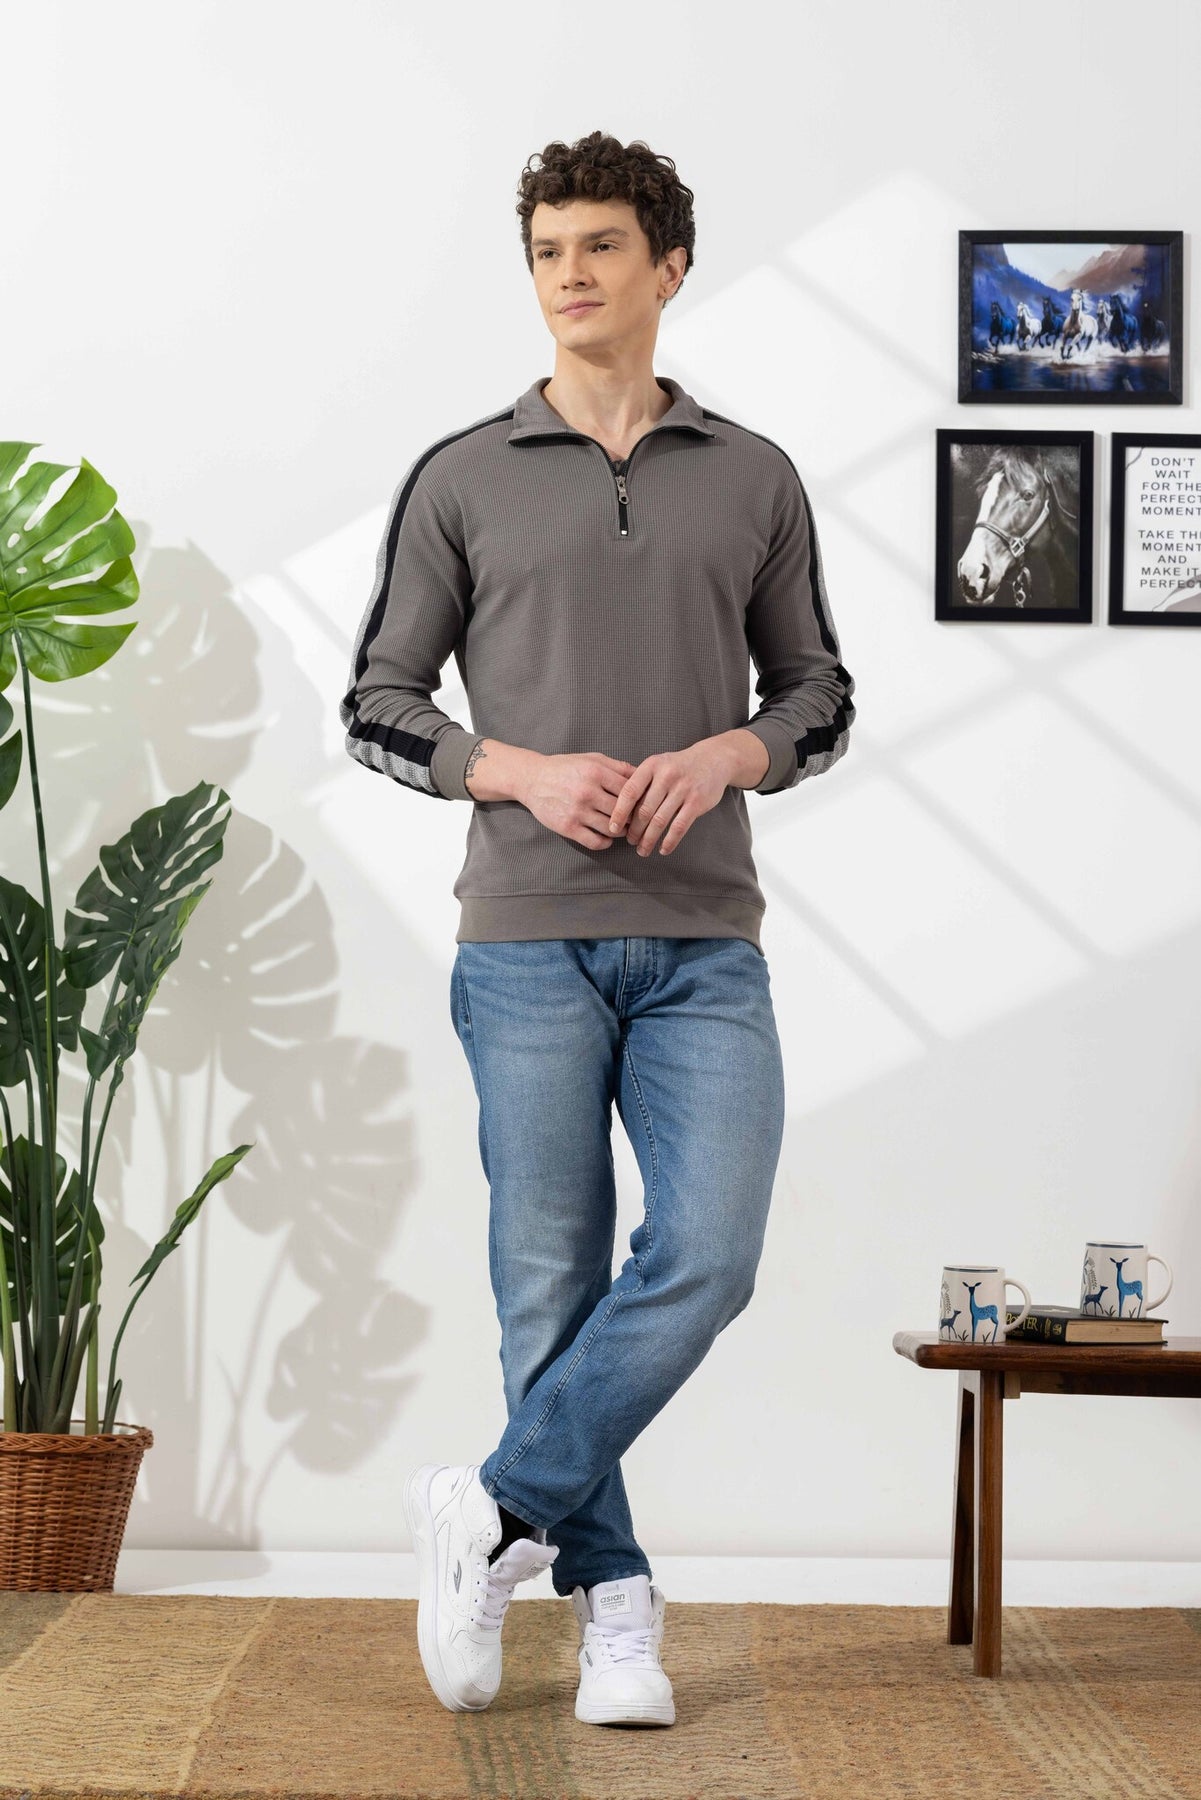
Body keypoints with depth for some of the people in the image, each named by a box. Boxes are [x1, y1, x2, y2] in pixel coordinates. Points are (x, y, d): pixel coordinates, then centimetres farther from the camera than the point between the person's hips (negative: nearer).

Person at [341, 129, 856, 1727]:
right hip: (528, 945, -1)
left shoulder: (754, 480, 10)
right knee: (553, 1281, 2)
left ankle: (496, 1511, 4)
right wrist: (523, 773, -10)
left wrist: (728, 754, -7)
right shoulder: (463, 481, 6)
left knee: (708, 1257, -11)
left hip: (706, 947, 1)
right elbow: (376, 705, 6)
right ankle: (613, 1602, 15)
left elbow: (820, 693, 15)